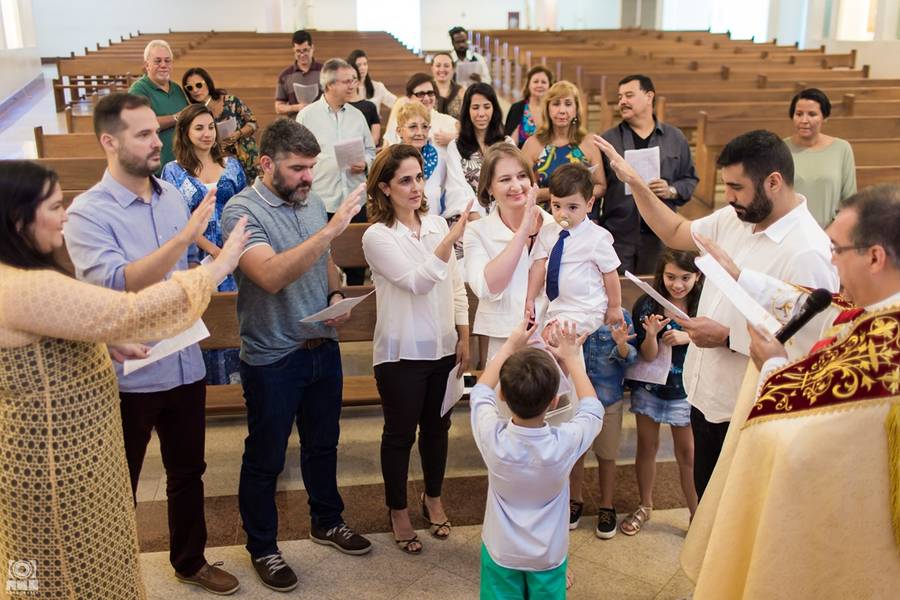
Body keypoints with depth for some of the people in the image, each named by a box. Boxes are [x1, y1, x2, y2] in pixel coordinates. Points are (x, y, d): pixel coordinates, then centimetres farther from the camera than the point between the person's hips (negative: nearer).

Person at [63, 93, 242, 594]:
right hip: (129, 373, -6)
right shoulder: (88, 213, -16)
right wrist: (184, 236, -34)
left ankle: (191, 559, 41)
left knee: (188, 472, 21)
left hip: (185, 362, 6)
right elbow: (117, 284, -29)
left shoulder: (174, 196, 3)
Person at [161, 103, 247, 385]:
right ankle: (213, 375, 17)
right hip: (198, 255, -2)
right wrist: (213, 249, -14)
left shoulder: (231, 164, 8)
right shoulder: (173, 171, -1)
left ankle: (237, 370, 15)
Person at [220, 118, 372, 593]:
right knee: (265, 458, 11)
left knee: (323, 443, 22)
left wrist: (336, 294, -4)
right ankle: (262, 547, 30)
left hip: (323, 347, 6)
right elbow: (272, 275, -34)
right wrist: (331, 228, -38)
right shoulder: (242, 211, -18)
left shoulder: (311, 201, 2)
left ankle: (327, 521, 43)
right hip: (272, 358, -6)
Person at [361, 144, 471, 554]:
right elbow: (418, 281, -25)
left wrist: (464, 338, 6)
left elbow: (456, 287, 8)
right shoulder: (377, 236, -13)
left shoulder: (437, 224, 2)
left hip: (442, 348, 5)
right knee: (400, 434, 10)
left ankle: (433, 498, 40)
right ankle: (398, 511, 29)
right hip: (401, 354, -5)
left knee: (437, 427, 19)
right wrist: (452, 238, -35)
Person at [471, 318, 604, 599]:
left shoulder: (492, 437, -27)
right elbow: (592, 408, -5)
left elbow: (481, 391, -4)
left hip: (501, 554, 0)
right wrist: (571, 358, 4)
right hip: (548, 556, 0)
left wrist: (509, 346, 4)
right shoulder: (565, 443, -29)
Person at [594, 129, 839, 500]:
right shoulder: (734, 219, -1)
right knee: (707, 498, 26)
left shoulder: (807, 253, -26)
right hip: (706, 396, 8)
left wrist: (727, 337, -24)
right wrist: (633, 180, 7)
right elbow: (676, 233, 14)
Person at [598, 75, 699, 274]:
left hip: (659, 235, 1)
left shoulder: (675, 138, 9)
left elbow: (690, 179, 13)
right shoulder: (607, 139, 5)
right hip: (617, 235, -1)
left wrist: (672, 191, -8)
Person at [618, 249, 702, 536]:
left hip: (684, 388, -1)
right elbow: (648, 356, -12)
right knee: (647, 446, 14)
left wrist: (687, 337, -25)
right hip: (648, 386, 1)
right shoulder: (648, 304, -11)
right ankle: (644, 506, 32)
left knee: (687, 452, 7)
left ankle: (697, 514, 20)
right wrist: (651, 334, -32)